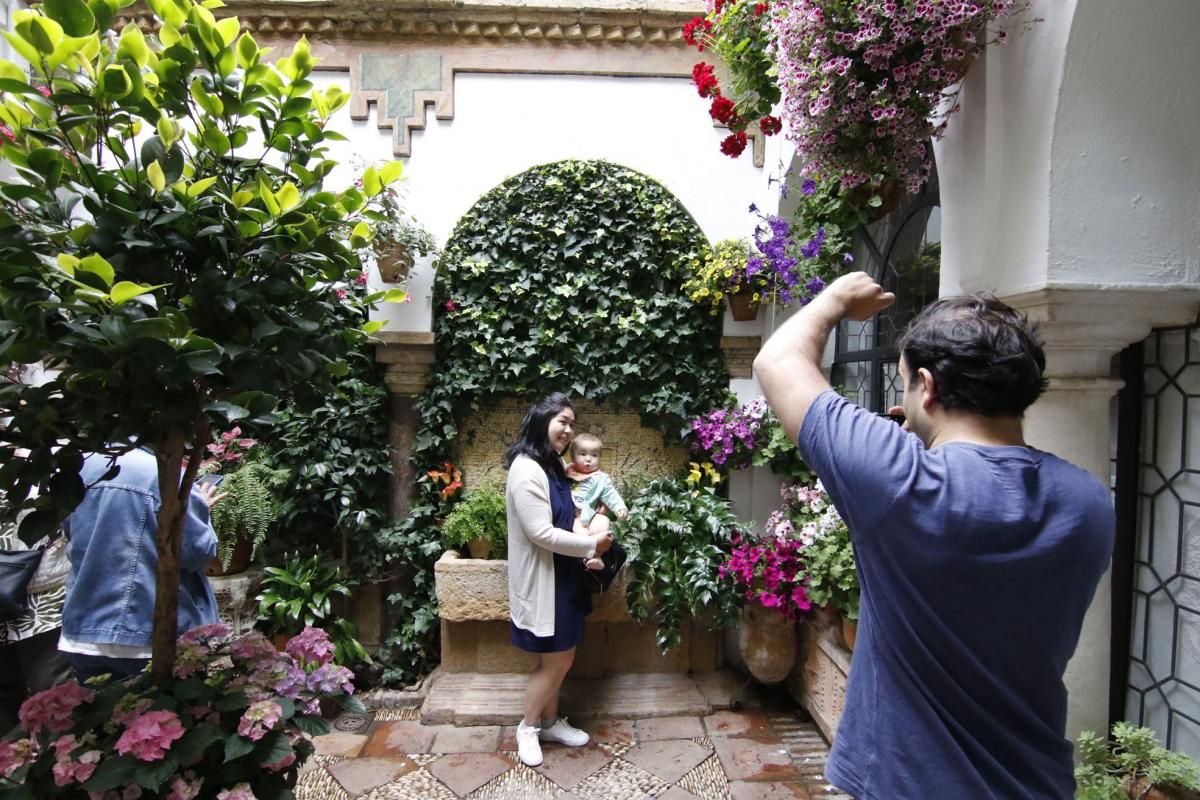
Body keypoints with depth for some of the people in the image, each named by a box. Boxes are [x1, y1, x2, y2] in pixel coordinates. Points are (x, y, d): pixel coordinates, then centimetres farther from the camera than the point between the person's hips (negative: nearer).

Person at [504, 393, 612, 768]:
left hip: (560, 576, 9)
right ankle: (528, 728, 26)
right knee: (555, 660, 5)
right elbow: (541, 533, -25)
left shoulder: (552, 465, 9)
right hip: (542, 579, -9)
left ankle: (550, 722, 36)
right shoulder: (526, 469, -22)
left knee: (558, 658, 19)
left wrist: (585, 547, -1)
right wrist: (591, 544, -15)